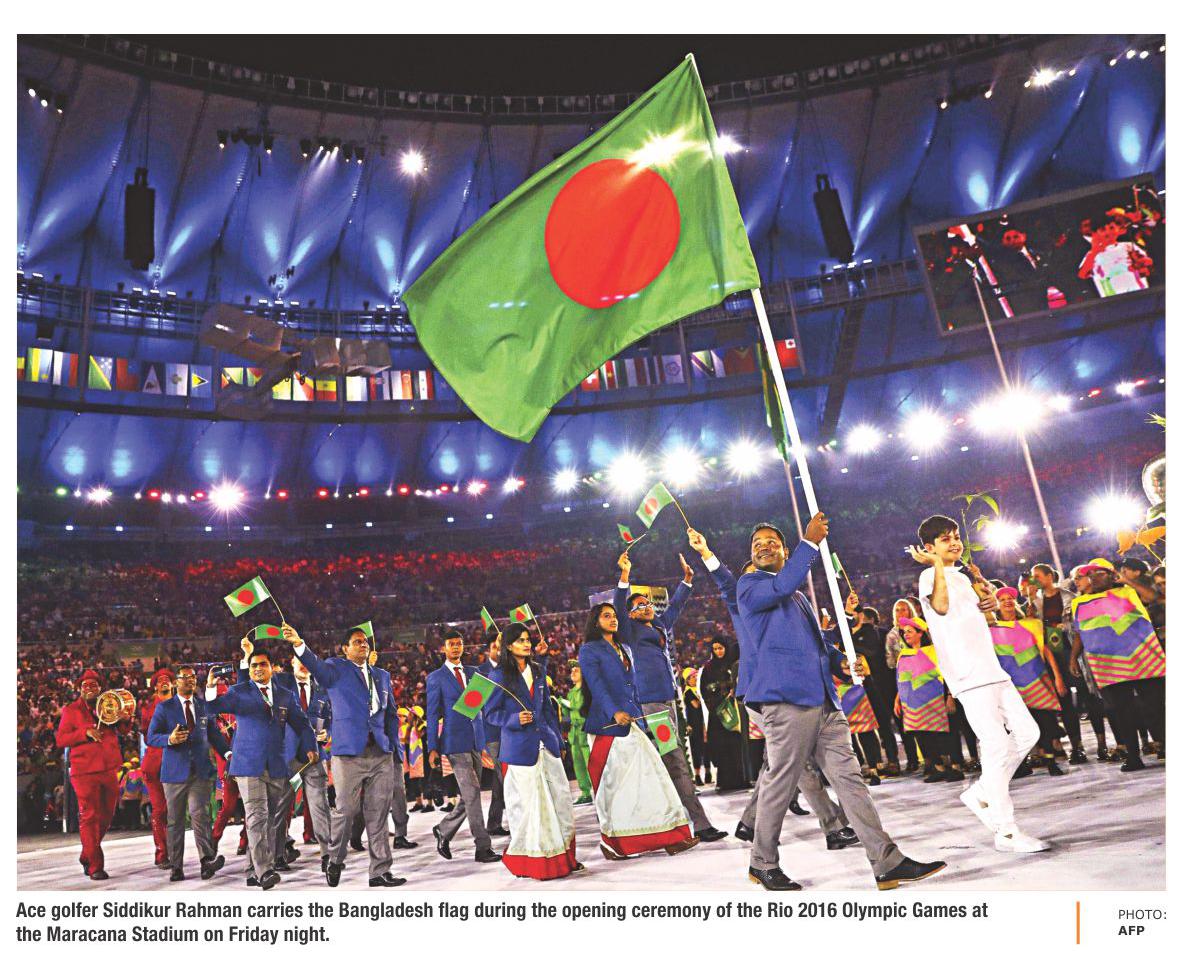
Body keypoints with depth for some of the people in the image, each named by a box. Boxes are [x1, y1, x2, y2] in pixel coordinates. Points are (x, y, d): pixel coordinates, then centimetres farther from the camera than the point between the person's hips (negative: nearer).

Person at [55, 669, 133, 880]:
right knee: (89, 818, -5)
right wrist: (85, 732, -17)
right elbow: (60, 740, -3)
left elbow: (124, 731, 16)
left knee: (106, 817, 12)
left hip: (109, 770, 5)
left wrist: (125, 720, -6)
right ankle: (95, 866, 1)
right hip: (84, 771, -4)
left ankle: (87, 857, 31)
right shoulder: (71, 710, 2)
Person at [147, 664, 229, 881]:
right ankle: (176, 867, 14)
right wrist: (170, 739, -20)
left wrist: (227, 752, 3)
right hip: (175, 771, 0)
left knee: (199, 813, -14)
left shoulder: (205, 706, 13)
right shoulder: (164, 707, 5)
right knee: (175, 820, 5)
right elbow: (151, 737, 0)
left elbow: (214, 734, 17)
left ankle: (207, 860, -17)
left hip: (201, 771, 0)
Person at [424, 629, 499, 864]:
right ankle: (482, 848, -4)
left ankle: (443, 830, 31)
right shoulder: (436, 678, 0)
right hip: (455, 741, -6)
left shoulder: (473, 672, 14)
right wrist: (433, 748, -6)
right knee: (472, 793, -9)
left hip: (476, 740, 6)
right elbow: (432, 715, -1)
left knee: (470, 795, 11)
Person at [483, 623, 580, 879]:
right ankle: (527, 860, 15)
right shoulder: (499, 675, -5)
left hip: (546, 744, 6)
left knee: (560, 800, 6)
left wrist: (556, 735, 15)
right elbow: (490, 714, -4)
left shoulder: (537, 670, 12)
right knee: (527, 804, 0)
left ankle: (561, 856, 19)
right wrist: (515, 719, -19)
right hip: (519, 748, -6)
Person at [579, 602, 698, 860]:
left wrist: (639, 716, 17)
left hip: (631, 721, 6)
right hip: (607, 723, -6)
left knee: (650, 773, -1)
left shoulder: (625, 649, 20)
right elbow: (596, 686, -13)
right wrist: (615, 712, -26)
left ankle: (669, 837, 0)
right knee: (612, 782, -2)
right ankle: (611, 842, 9)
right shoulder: (589, 651, -1)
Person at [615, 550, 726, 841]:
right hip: (649, 700, -8)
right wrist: (625, 575, -22)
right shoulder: (631, 629, 1)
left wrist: (687, 578, 28)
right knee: (677, 764, -10)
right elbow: (618, 606, -14)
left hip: (667, 697, 8)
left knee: (668, 762, 9)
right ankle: (700, 824, -8)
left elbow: (675, 605, 33)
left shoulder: (661, 625, 21)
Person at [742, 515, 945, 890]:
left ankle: (887, 863, 6)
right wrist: (810, 542, -15)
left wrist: (839, 661, 12)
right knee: (779, 784, 0)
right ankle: (762, 863, 16)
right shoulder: (749, 586, 2)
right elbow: (782, 585, -20)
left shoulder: (798, 596, 27)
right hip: (786, 698, -8)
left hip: (823, 699, 8)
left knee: (848, 777, 5)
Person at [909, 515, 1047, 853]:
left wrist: (990, 602, 13)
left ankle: (982, 794, 19)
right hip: (968, 676, -9)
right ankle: (1006, 832, 0)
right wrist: (937, 563, -23)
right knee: (998, 746, -9)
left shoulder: (961, 577, 21)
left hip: (992, 670, 9)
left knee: (1027, 733, 8)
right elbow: (941, 606, -29)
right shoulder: (930, 577, -7)